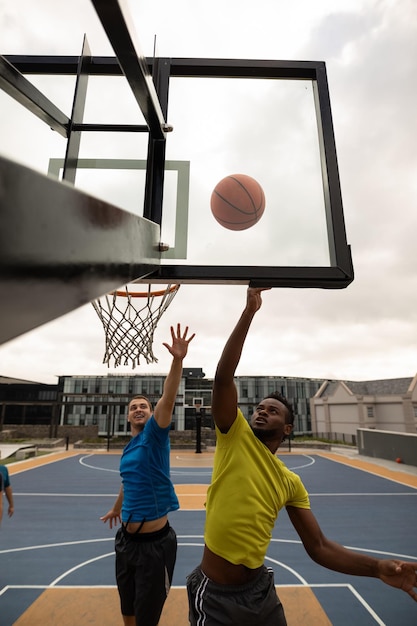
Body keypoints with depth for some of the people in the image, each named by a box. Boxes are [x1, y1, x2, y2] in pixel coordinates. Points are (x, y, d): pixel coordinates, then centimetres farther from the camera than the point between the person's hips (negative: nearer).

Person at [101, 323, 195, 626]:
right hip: (127, 539, 7)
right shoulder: (128, 448, 7)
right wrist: (116, 508, 41)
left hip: (155, 542, -7)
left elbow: (168, 398, -32)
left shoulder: (155, 434, -14)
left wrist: (178, 360, -46)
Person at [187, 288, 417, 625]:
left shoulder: (291, 482, 0)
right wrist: (249, 312, -29)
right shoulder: (235, 436, -12)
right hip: (215, 595, -3)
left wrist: (378, 567, -14)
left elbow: (319, 547, 3)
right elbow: (223, 378, -26)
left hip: (260, 589, 4)